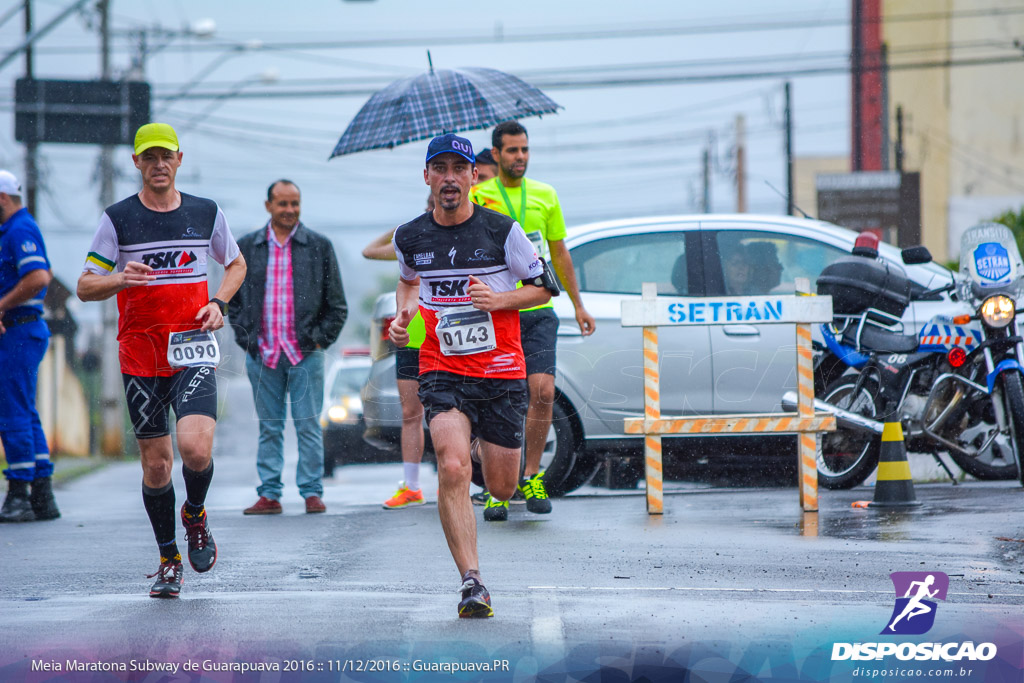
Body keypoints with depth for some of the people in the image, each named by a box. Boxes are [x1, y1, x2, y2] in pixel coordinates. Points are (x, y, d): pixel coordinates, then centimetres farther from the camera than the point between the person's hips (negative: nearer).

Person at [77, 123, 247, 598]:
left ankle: (195, 515, 12)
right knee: (156, 465, 3)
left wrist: (218, 303, 3)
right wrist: (119, 279, -20)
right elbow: (85, 287, 1)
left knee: (195, 448, -20)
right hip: (140, 355, 0)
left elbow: (236, 264, 22)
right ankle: (169, 561, 21)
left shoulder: (207, 214, 6)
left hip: (194, 352, 0)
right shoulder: (118, 219, 1)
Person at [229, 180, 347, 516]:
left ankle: (312, 492, 4)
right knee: (269, 428, 4)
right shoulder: (246, 248, 8)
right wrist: (246, 338, 4)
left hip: (306, 354, -1)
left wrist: (320, 340, 0)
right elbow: (234, 300, 14)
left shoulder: (320, 246, 5)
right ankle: (269, 495, 7)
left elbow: (337, 305, 8)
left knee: (308, 426, -1)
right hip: (262, 355, 1)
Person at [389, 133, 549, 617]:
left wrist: (498, 299, -13)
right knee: (452, 471, -23)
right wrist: (403, 314, 5)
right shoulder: (410, 238, 1)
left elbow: (543, 287, 4)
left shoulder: (502, 231, -6)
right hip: (442, 373, 0)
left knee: (502, 489, 6)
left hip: (502, 373, 0)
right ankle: (471, 582, -20)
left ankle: (480, 455, 44)